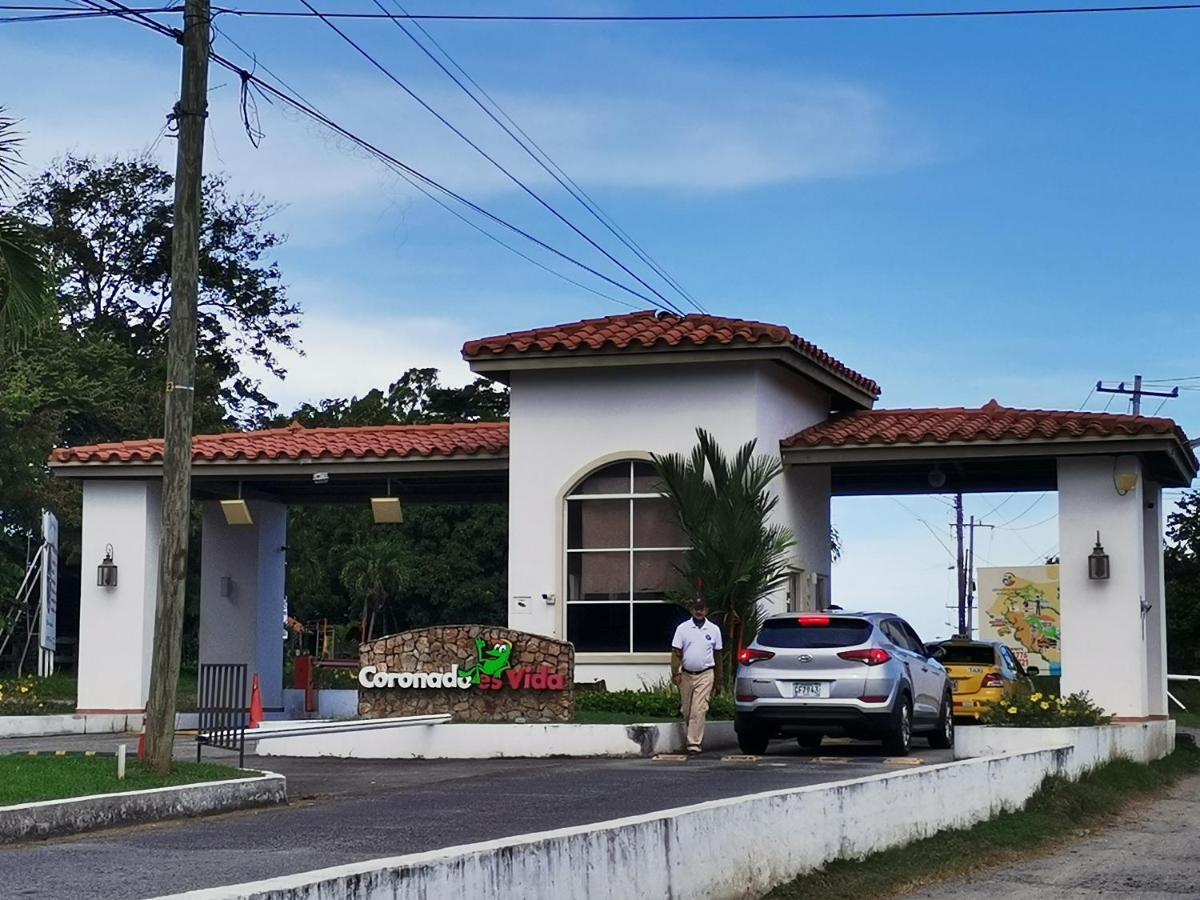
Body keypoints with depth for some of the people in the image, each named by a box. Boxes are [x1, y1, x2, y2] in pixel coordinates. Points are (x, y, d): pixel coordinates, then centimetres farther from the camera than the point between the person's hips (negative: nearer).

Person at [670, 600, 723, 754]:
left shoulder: (714, 630, 5)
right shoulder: (682, 628, 3)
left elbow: (717, 654, 10)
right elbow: (676, 653, 1)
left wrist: (718, 678, 10)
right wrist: (675, 673, -8)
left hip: (705, 675, -2)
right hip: (686, 675, 2)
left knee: (698, 710, -12)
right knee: (686, 711, 9)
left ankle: (694, 743, -13)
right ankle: (697, 737, 30)